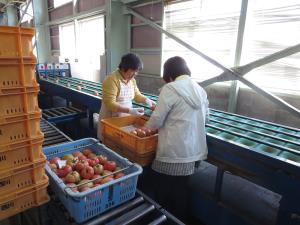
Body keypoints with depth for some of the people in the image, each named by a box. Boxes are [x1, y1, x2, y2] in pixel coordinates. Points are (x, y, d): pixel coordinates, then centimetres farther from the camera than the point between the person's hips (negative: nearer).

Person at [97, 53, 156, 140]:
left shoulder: (132, 80, 3)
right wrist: (130, 110, -34)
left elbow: (136, 95, 16)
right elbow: (110, 104, -26)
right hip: (110, 120, -6)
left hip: (126, 119, 6)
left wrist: (146, 100, -4)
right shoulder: (111, 80, -20)